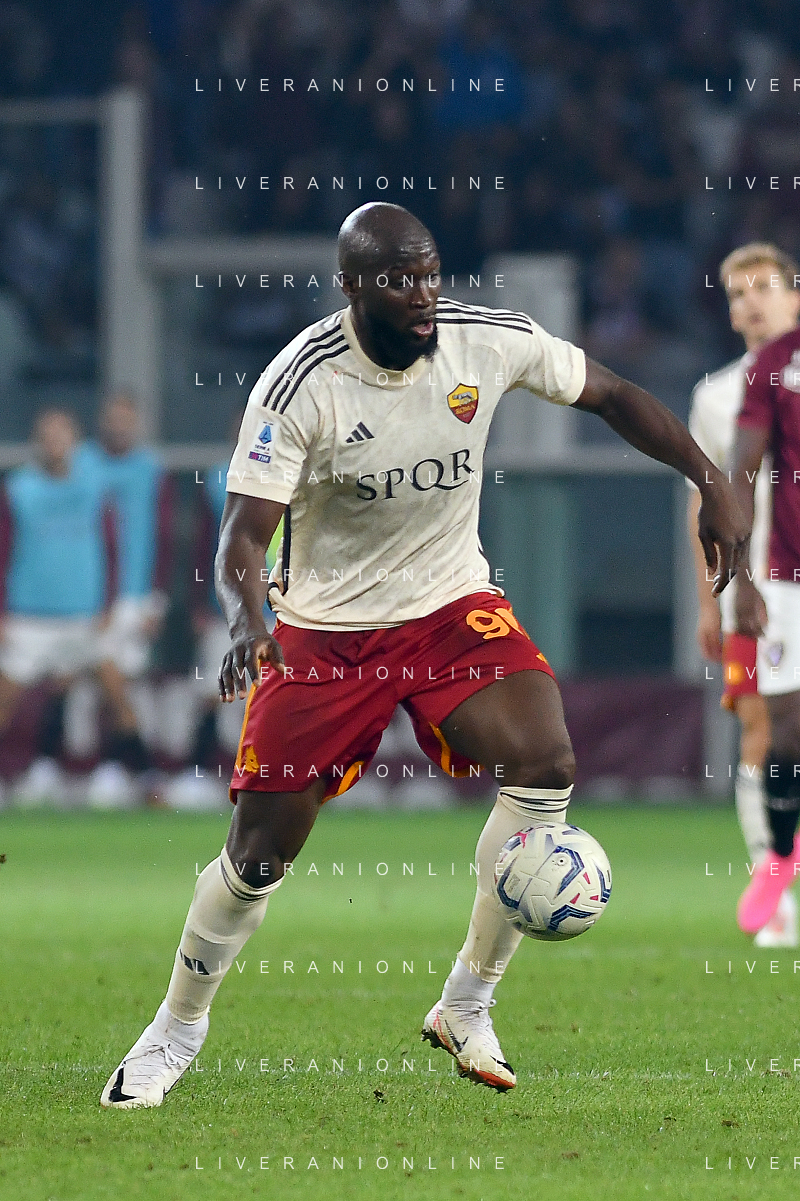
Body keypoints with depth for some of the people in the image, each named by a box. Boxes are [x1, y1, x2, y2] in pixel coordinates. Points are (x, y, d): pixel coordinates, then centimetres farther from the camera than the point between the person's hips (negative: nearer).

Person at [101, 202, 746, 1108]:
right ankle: (178, 1028, 26)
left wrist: (710, 481, -4)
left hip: (452, 604, 2)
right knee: (260, 854, -2)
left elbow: (611, 396, 4)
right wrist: (245, 619, -43)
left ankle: (466, 1008, -8)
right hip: (324, 630, -2)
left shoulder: (491, 342, -12)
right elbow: (243, 532, -22)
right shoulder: (300, 383, -21)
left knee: (545, 763, -23)